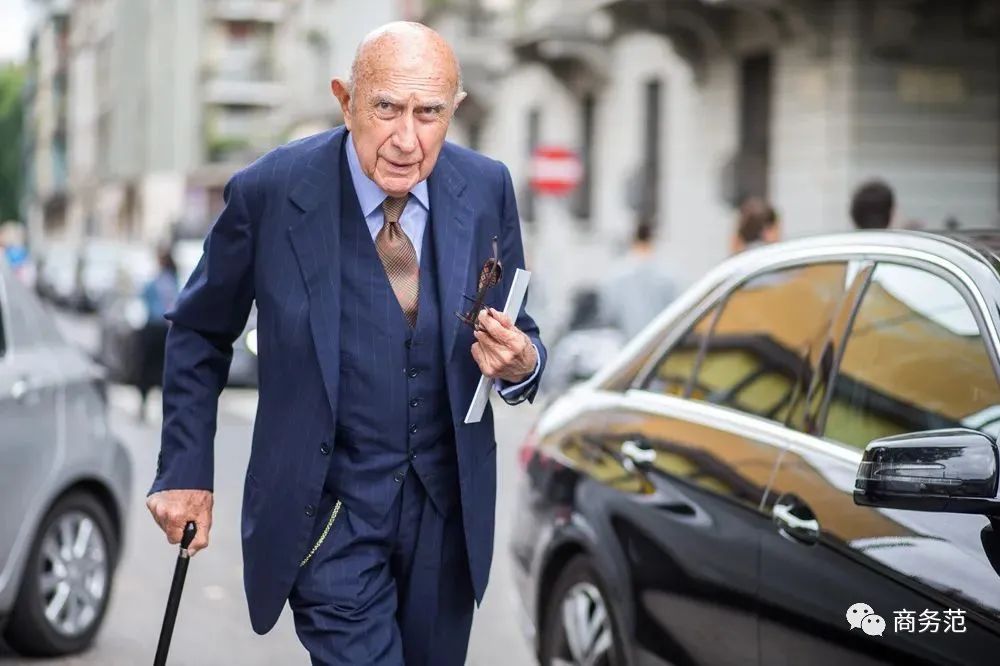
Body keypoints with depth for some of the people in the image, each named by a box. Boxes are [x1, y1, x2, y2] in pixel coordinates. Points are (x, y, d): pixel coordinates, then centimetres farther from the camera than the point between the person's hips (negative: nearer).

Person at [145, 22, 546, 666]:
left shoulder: (487, 189, -7)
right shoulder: (269, 191, -15)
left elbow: (518, 338, 4)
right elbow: (199, 333, 1)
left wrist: (519, 362, -20)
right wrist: (187, 469, -2)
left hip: (448, 504, 3)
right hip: (328, 508, -3)